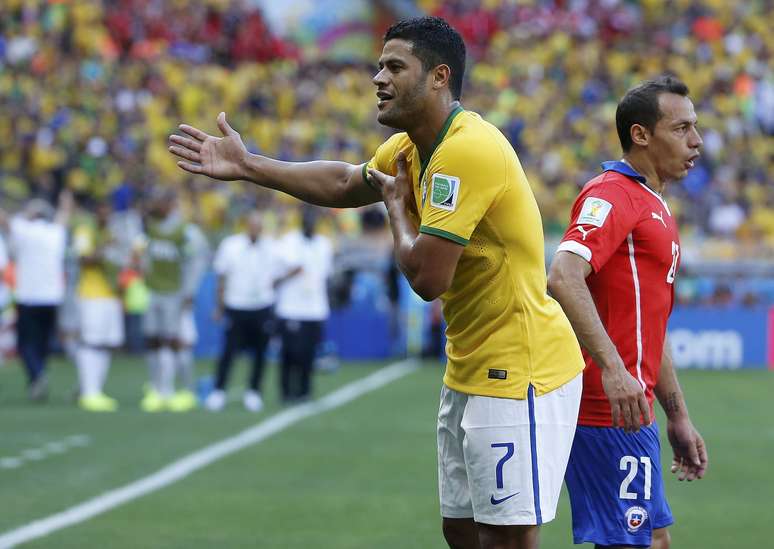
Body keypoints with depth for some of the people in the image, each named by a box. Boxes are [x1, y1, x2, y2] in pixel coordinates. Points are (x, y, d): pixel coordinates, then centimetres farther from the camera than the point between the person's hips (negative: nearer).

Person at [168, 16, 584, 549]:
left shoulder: (467, 150, -23)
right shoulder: (409, 147, 9)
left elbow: (427, 277, -25)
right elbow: (344, 183, 29)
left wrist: (397, 204, -6)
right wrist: (247, 165, 22)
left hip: (520, 374, -10)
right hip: (470, 373, 10)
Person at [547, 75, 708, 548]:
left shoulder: (656, 208, 21)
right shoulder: (613, 195, -11)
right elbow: (563, 277, -28)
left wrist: (679, 418, 25)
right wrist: (612, 367, -37)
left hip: (631, 410, 10)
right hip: (611, 416, -10)